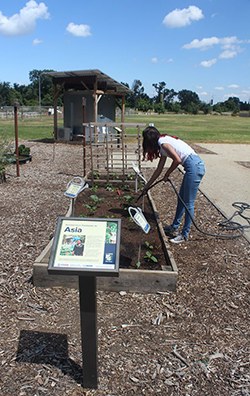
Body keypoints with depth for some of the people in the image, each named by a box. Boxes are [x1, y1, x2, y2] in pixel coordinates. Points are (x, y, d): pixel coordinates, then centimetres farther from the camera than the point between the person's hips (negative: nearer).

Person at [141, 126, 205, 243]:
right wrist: (147, 185, 31)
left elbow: (177, 160, -16)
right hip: (194, 166, 10)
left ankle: (185, 234, 9)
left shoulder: (162, 141, -7)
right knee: (181, 199, 18)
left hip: (194, 166, -10)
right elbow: (159, 169, 27)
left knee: (188, 203, -2)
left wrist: (167, 174, 0)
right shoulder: (163, 145, 22)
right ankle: (174, 227, 32)